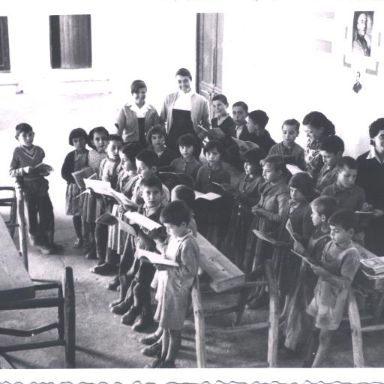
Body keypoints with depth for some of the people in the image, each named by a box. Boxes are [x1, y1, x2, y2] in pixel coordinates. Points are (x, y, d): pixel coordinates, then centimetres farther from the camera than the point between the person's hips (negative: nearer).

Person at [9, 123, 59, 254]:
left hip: (41, 186, 4)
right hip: (27, 188, -4)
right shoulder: (17, 152, -8)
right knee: (32, 215, 7)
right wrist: (24, 170, -20)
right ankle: (39, 242, 21)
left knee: (48, 214, 7)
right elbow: (11, 172, -5)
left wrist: (45, 170, -3)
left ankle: (48, 241, 23)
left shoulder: (39, 151, 4)